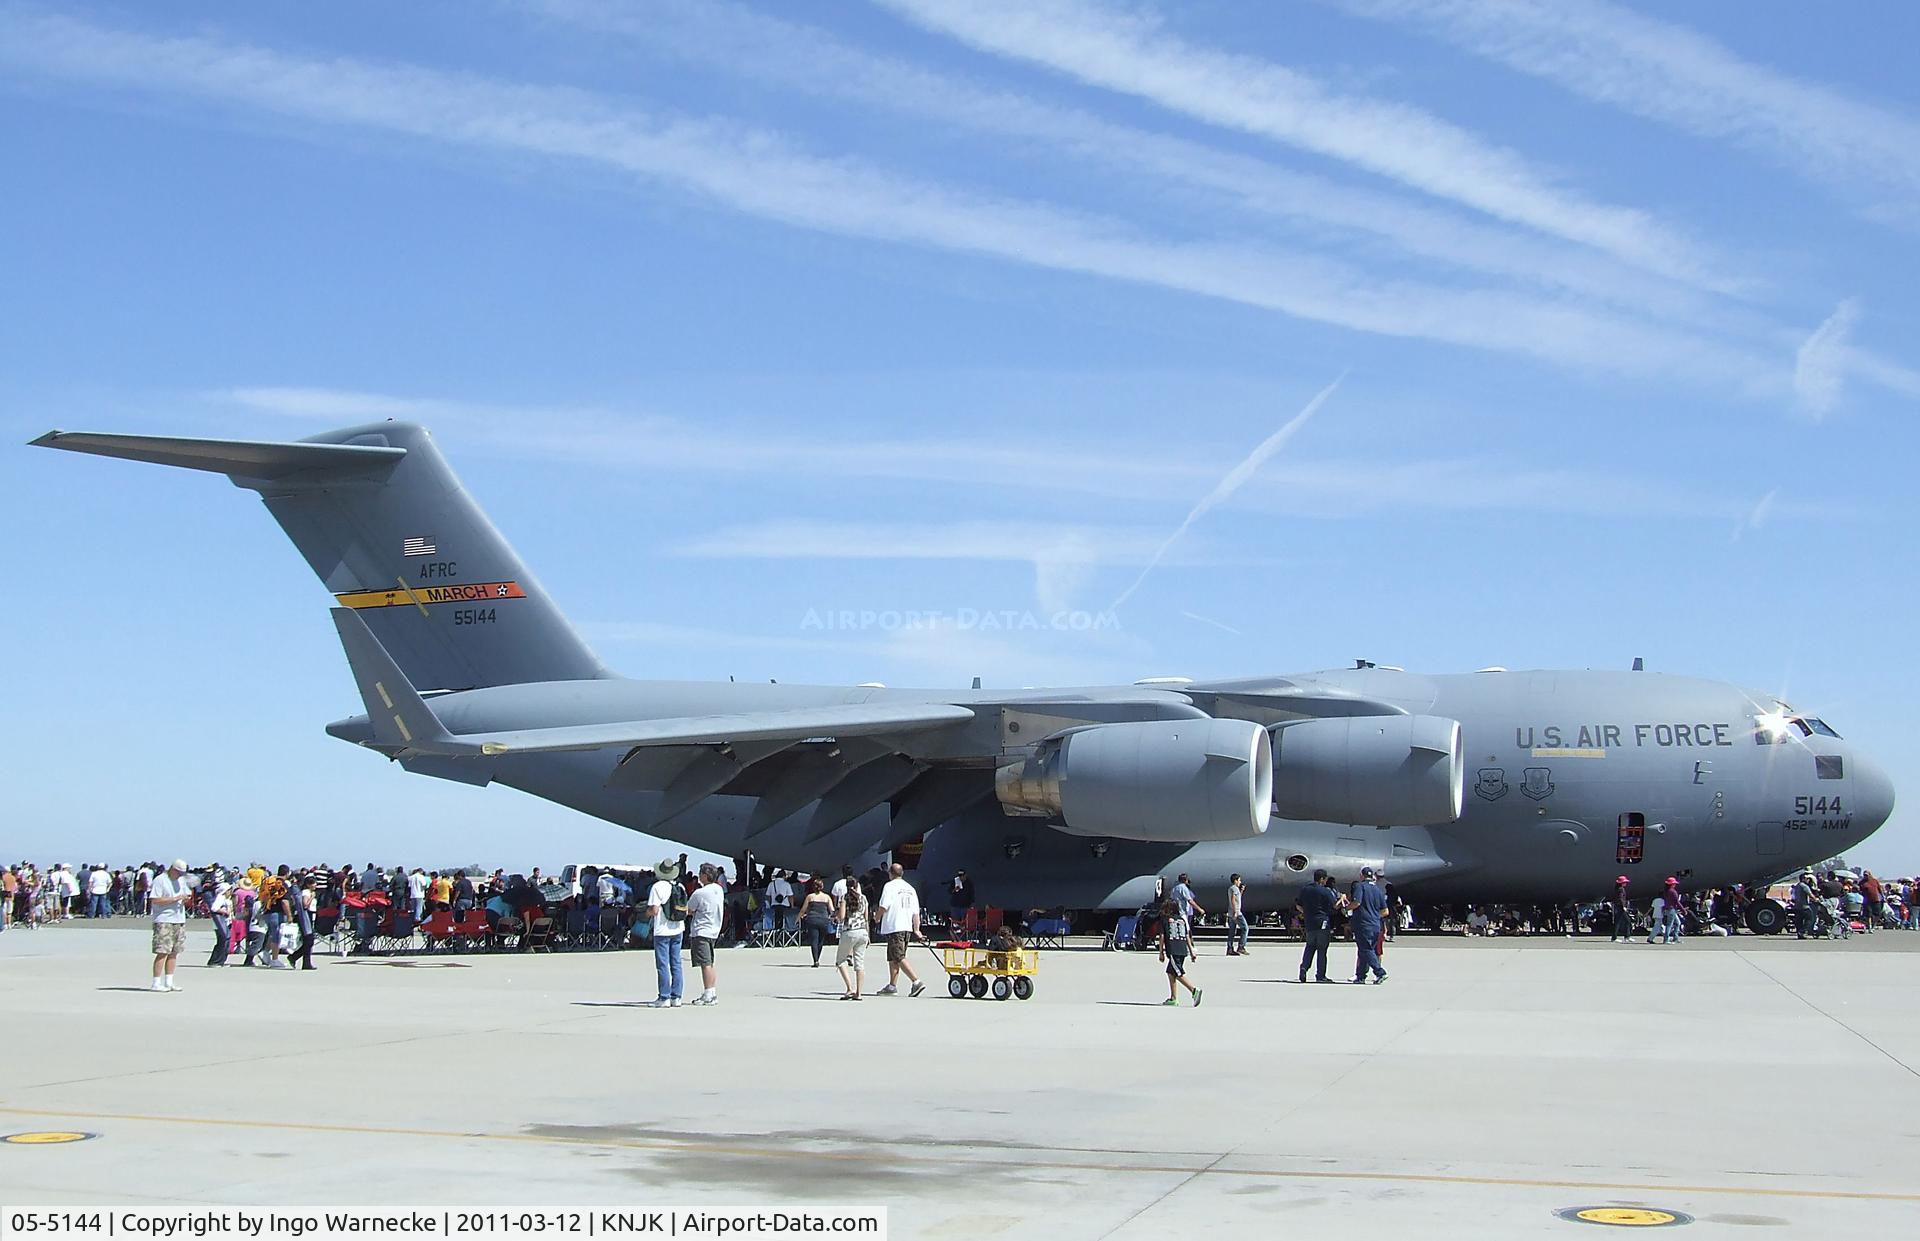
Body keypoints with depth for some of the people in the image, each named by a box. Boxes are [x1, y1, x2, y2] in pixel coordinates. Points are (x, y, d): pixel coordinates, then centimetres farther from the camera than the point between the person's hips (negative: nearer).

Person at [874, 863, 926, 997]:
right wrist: (916, 930, 13)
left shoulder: (890, 886, -6)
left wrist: (877, 918, 4)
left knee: (899, 957, -10)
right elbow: (916, 912, 11)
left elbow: (884, 906, -15)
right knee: (892, 957, 17)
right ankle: (892, 986, 20)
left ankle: (916, 982, -20)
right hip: (907, 927, 8)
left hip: (893, 927, -8)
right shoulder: (910, 888, 13)